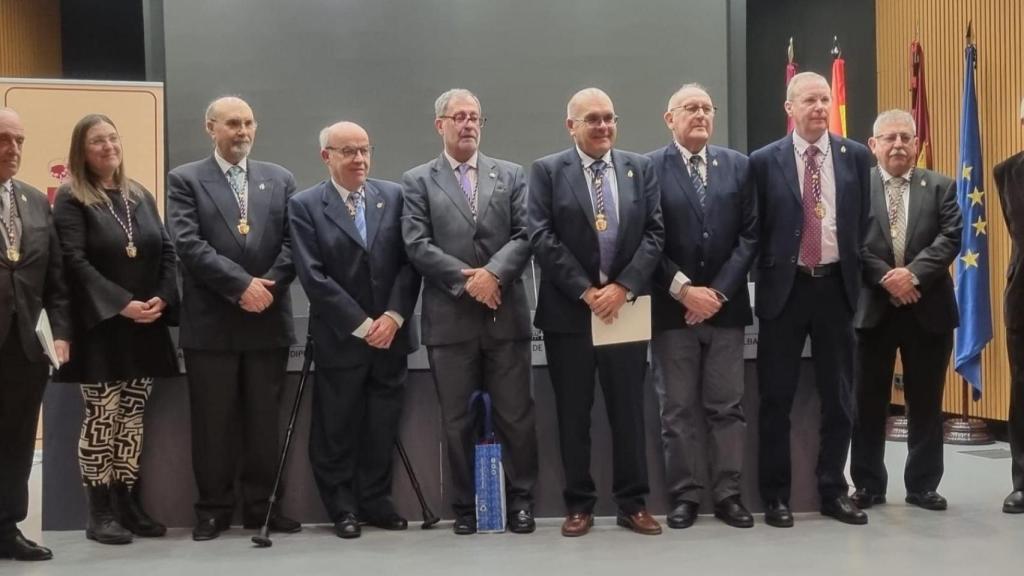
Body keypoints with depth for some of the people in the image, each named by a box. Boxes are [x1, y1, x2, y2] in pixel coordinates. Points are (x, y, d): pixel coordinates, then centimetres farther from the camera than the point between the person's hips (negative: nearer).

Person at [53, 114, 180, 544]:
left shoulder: (141, 196, 14)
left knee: (132, 419, 8)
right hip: (99, 328, -5)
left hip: (146, 328, 5)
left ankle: (128, 502, 16)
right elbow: (74, 262, -13)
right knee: (101, 419, -2)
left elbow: (167, 252, 10)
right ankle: (100, 513, 6)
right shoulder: (71, 199, -3)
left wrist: (162, 298, -7)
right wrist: (122, 304, -20)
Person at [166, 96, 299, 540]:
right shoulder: (185, 180, 2)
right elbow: (189, 244, -10)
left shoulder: (280, 180, 11)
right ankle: (213, 508, 16)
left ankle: (261, 505, 19)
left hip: (268, 320, 3)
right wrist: (242, 284, -16)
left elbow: (293, 242, 3)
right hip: (210, 322, -2)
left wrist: (268, 285, -11)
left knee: (264, 419, 8)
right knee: (212, 421, 5)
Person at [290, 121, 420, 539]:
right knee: (336, 427, 6)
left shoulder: (393, 196, 6)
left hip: (390, 332, 3)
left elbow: (409, 261, 2)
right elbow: (313, 276, -11)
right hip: (340, 337, -3)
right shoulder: (304, 205, -4)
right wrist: (361, 324, -13)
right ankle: (342, 507, 20)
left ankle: (376, 500, 24)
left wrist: (393, 316, -10)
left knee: (383, 425, 9)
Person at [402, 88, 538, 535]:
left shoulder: (511, 175, 12)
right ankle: (466, 506, 18)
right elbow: (417, 245, -4)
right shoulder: (417, 180, 7)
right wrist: (465, 279, -13)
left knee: (515, 415, 5)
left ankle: (520, 500, 18)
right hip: (449, 318, -1)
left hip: (505, 315, 1)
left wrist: (493, 273, -14)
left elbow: (525, 235, 1)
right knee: (457, 421, 7)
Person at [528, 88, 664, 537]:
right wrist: (585, 291, -13)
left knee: (628, 410, 7)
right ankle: (578, 505, 16)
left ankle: (633, 503, 17)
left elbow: (654, 233, 1)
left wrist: (623, 287, -11)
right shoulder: (547, 171, 1)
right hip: (568, 311, -2)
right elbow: (541, 238, -7)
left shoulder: (641, 168, 8)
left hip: (626, 306, 2)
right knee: (573, 414, 5)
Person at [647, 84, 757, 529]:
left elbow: (750, 235, 3)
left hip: (725, 305, 2)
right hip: (672, 307, -2)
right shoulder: (649, 168, -1)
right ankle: (684, 495, 13)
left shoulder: (738, 166, 8)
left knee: (727, 406, 6)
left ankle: (728, 494, 15)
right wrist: (683, 289, -12)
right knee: (678, 409, 4)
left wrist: (719, 291, -7)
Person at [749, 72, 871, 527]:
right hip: (785, 288, -2)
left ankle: (833, 491, 22)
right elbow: (754, 231, 2)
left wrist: (855, 277, 4)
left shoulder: (855, 156, 5)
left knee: (838, 397, 9)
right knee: (776, 399, 3)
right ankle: (775, 495, 14)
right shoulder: (765, 161, -1)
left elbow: (863, 223, 8)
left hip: (836, 287, 2)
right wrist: (766, 277, -2)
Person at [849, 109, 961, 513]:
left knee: (926, 403, 8)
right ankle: (868, 485, 16)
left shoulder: (941, 187, 7)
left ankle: (923, 485, 20)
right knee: (868, 402, 5)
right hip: (872, 308, -1)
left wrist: (914, 274, -18)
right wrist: (887, 278, -17)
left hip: (928, 309, 2)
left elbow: (951, 238, -4)